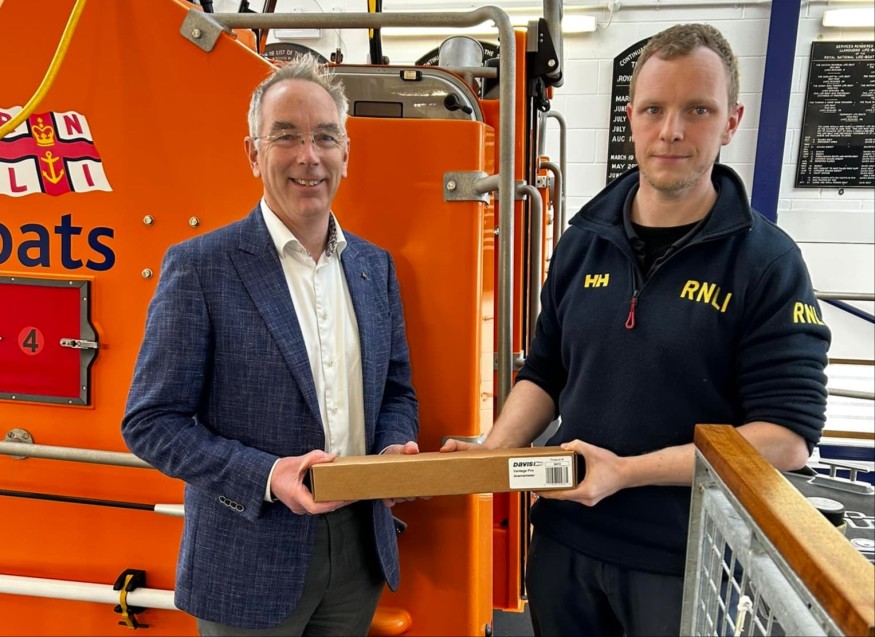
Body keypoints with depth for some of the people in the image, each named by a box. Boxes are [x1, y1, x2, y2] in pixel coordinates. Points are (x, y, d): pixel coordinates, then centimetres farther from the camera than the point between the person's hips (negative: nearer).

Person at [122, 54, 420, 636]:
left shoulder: (375, 265, 4)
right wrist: (266, 475, -22)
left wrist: (395, 451, -8)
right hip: (249, 565, -4)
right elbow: (151, 421, -10)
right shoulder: (200, 266, -11)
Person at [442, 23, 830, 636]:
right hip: (565, 537, 4)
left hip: (687, 562, -4)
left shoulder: (769, 262, -12)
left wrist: (626, 471, -22)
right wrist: (493, 453, -8)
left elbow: (786, 440, -16)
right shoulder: (584, 242, 1)